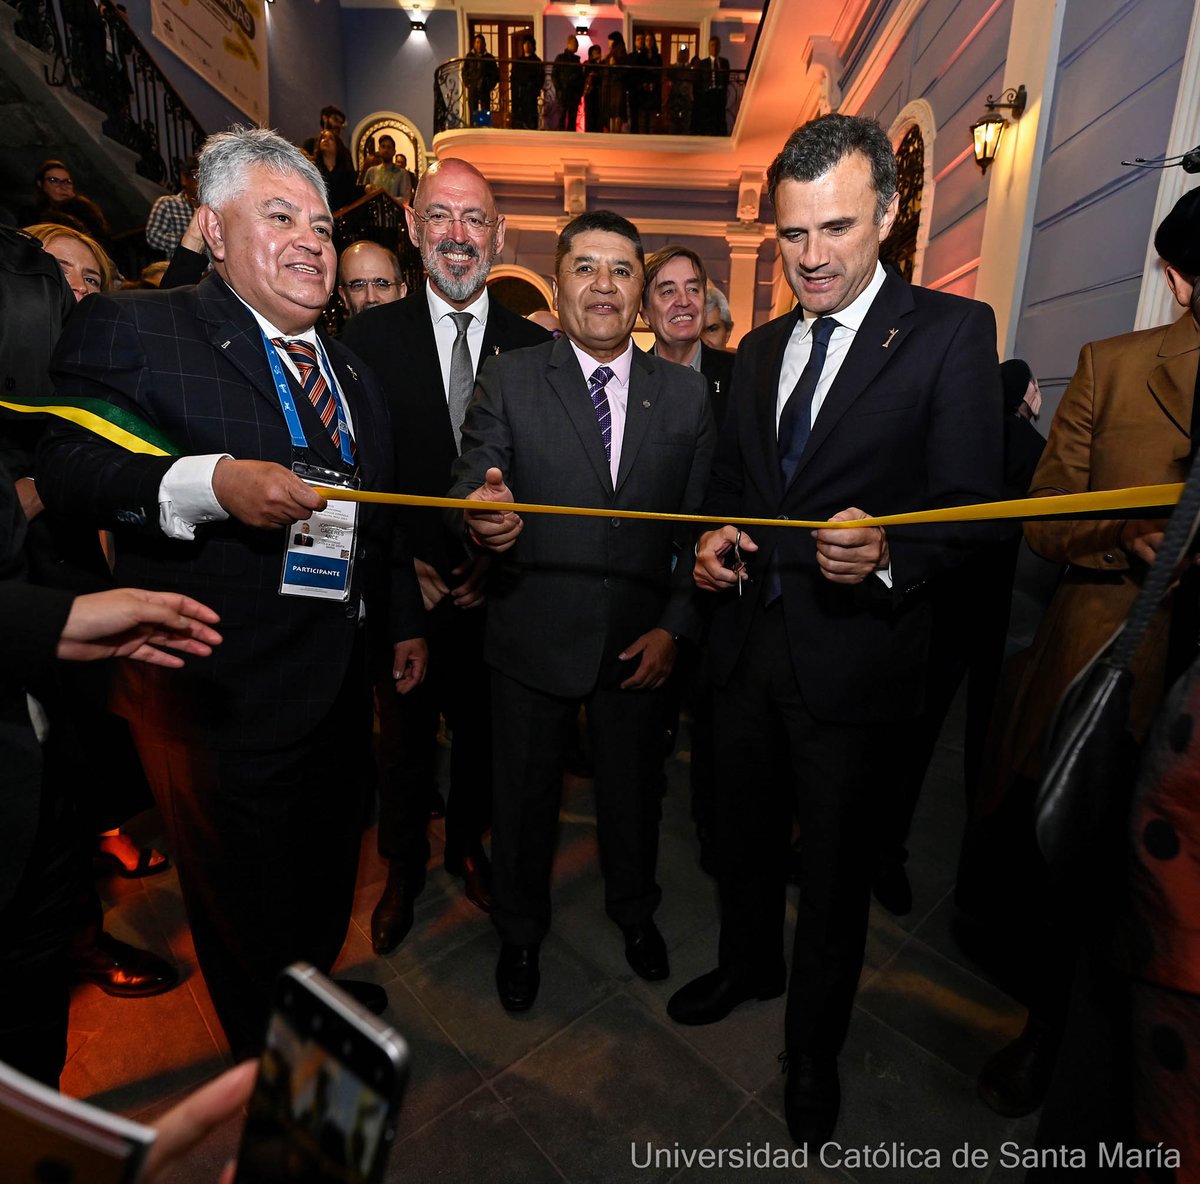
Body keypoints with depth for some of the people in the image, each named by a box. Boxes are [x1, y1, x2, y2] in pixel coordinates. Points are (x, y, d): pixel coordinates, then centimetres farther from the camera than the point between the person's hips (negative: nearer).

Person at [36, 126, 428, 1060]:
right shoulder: (130, 329, -7)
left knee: (330, 869, 25)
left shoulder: (350, 368, 13)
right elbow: (67, 468, -18)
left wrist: (403, 620, 17)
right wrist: (208, 483, -34)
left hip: (344, 686, 7)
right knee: (247, 905, 14)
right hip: (227, 699, -6)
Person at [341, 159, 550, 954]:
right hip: (406, 585, 0)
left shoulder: (534, 347, -1)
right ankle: (405, 867, 39)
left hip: (498, 586, 1)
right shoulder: (372, 338, -3)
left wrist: (504, 556, -11)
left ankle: (469, 845, 43)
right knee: (405, 735, 15)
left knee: (483, 729, 17)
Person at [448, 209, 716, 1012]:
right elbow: (470, 486, -12)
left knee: (634, 786, 21)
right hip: (534, 637, -1)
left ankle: (635, 909, 51)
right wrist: (481, 517, -36)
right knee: (524, 792, 16)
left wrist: (676, 626, -7)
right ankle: (521, 929, 45)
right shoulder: (508, 381, -3)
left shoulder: (686, 393, 1)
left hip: (640, 640, 2)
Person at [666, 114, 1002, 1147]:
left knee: (836, 862, 13)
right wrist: (714, 537, -4)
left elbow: (968, 508, -13)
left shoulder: (952, 332, -7)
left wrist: (887, 557, -33)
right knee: (744, 830, 23)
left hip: (852, 654, -5)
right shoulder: (760, 347, 11)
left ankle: (815, 1044, 40)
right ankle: (748, 964, 52)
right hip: (747, 638, 6)